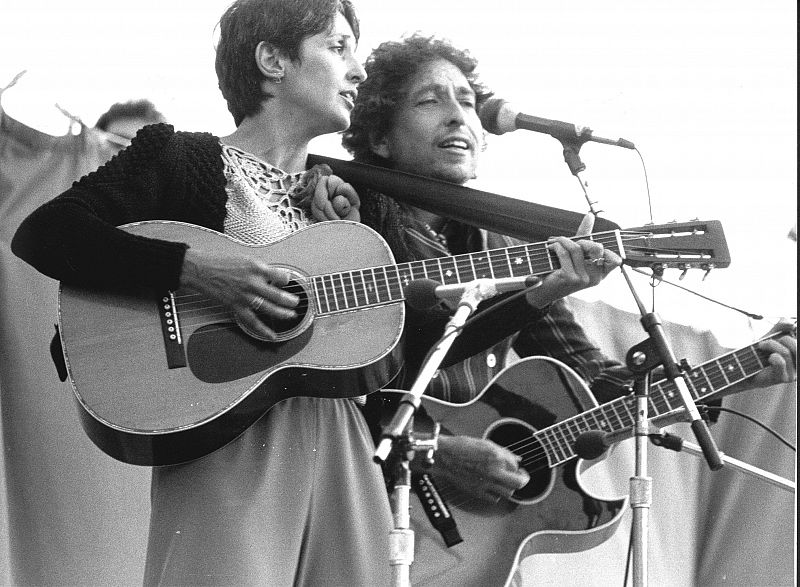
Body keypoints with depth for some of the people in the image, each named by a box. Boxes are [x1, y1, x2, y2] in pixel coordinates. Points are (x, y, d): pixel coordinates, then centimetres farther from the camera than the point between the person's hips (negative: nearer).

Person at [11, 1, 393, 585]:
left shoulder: (337, 197, 19)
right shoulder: (180, 160, -1)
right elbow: (41, 234, -15)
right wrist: (193, 267, -21)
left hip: (342, 449, 6)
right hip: (224, 445, -6)